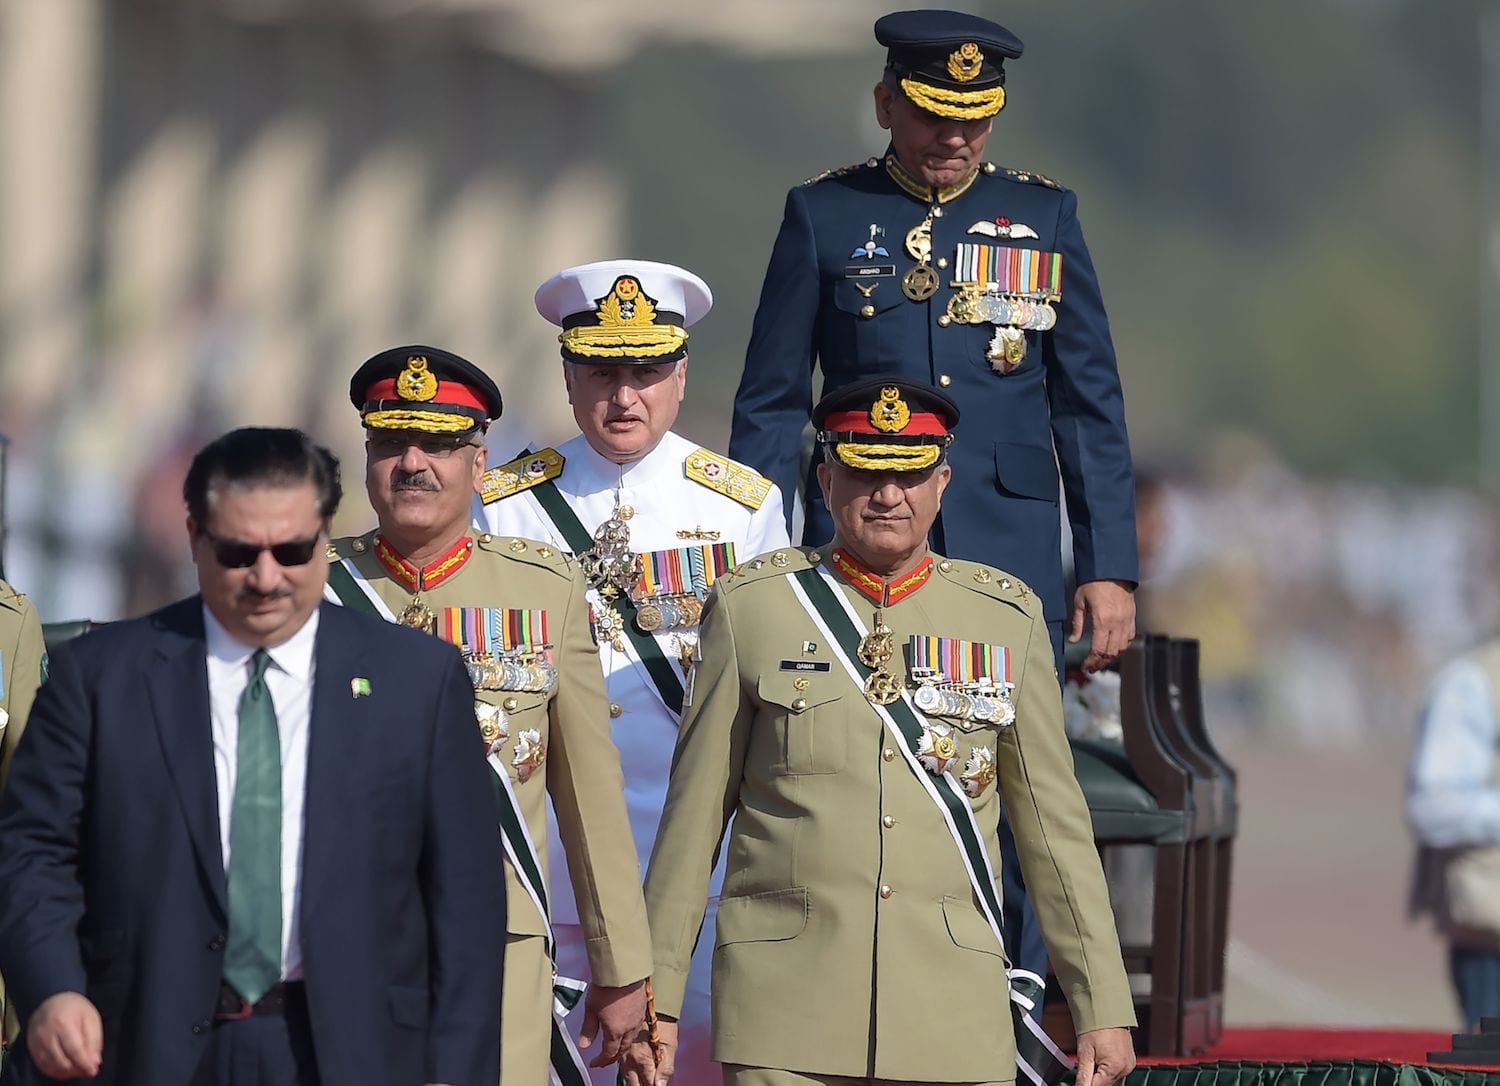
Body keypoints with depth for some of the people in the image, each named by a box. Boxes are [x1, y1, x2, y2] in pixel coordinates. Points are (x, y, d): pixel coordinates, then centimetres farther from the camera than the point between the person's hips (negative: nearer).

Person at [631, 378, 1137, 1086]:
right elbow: (693, 815, 6)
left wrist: (1104, 1008, 8)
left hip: (953, 1012, 1)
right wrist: (655, 995, 4)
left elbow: (1054, 827, 11)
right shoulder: (750, 607, 4)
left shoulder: (1007, 619, 9)